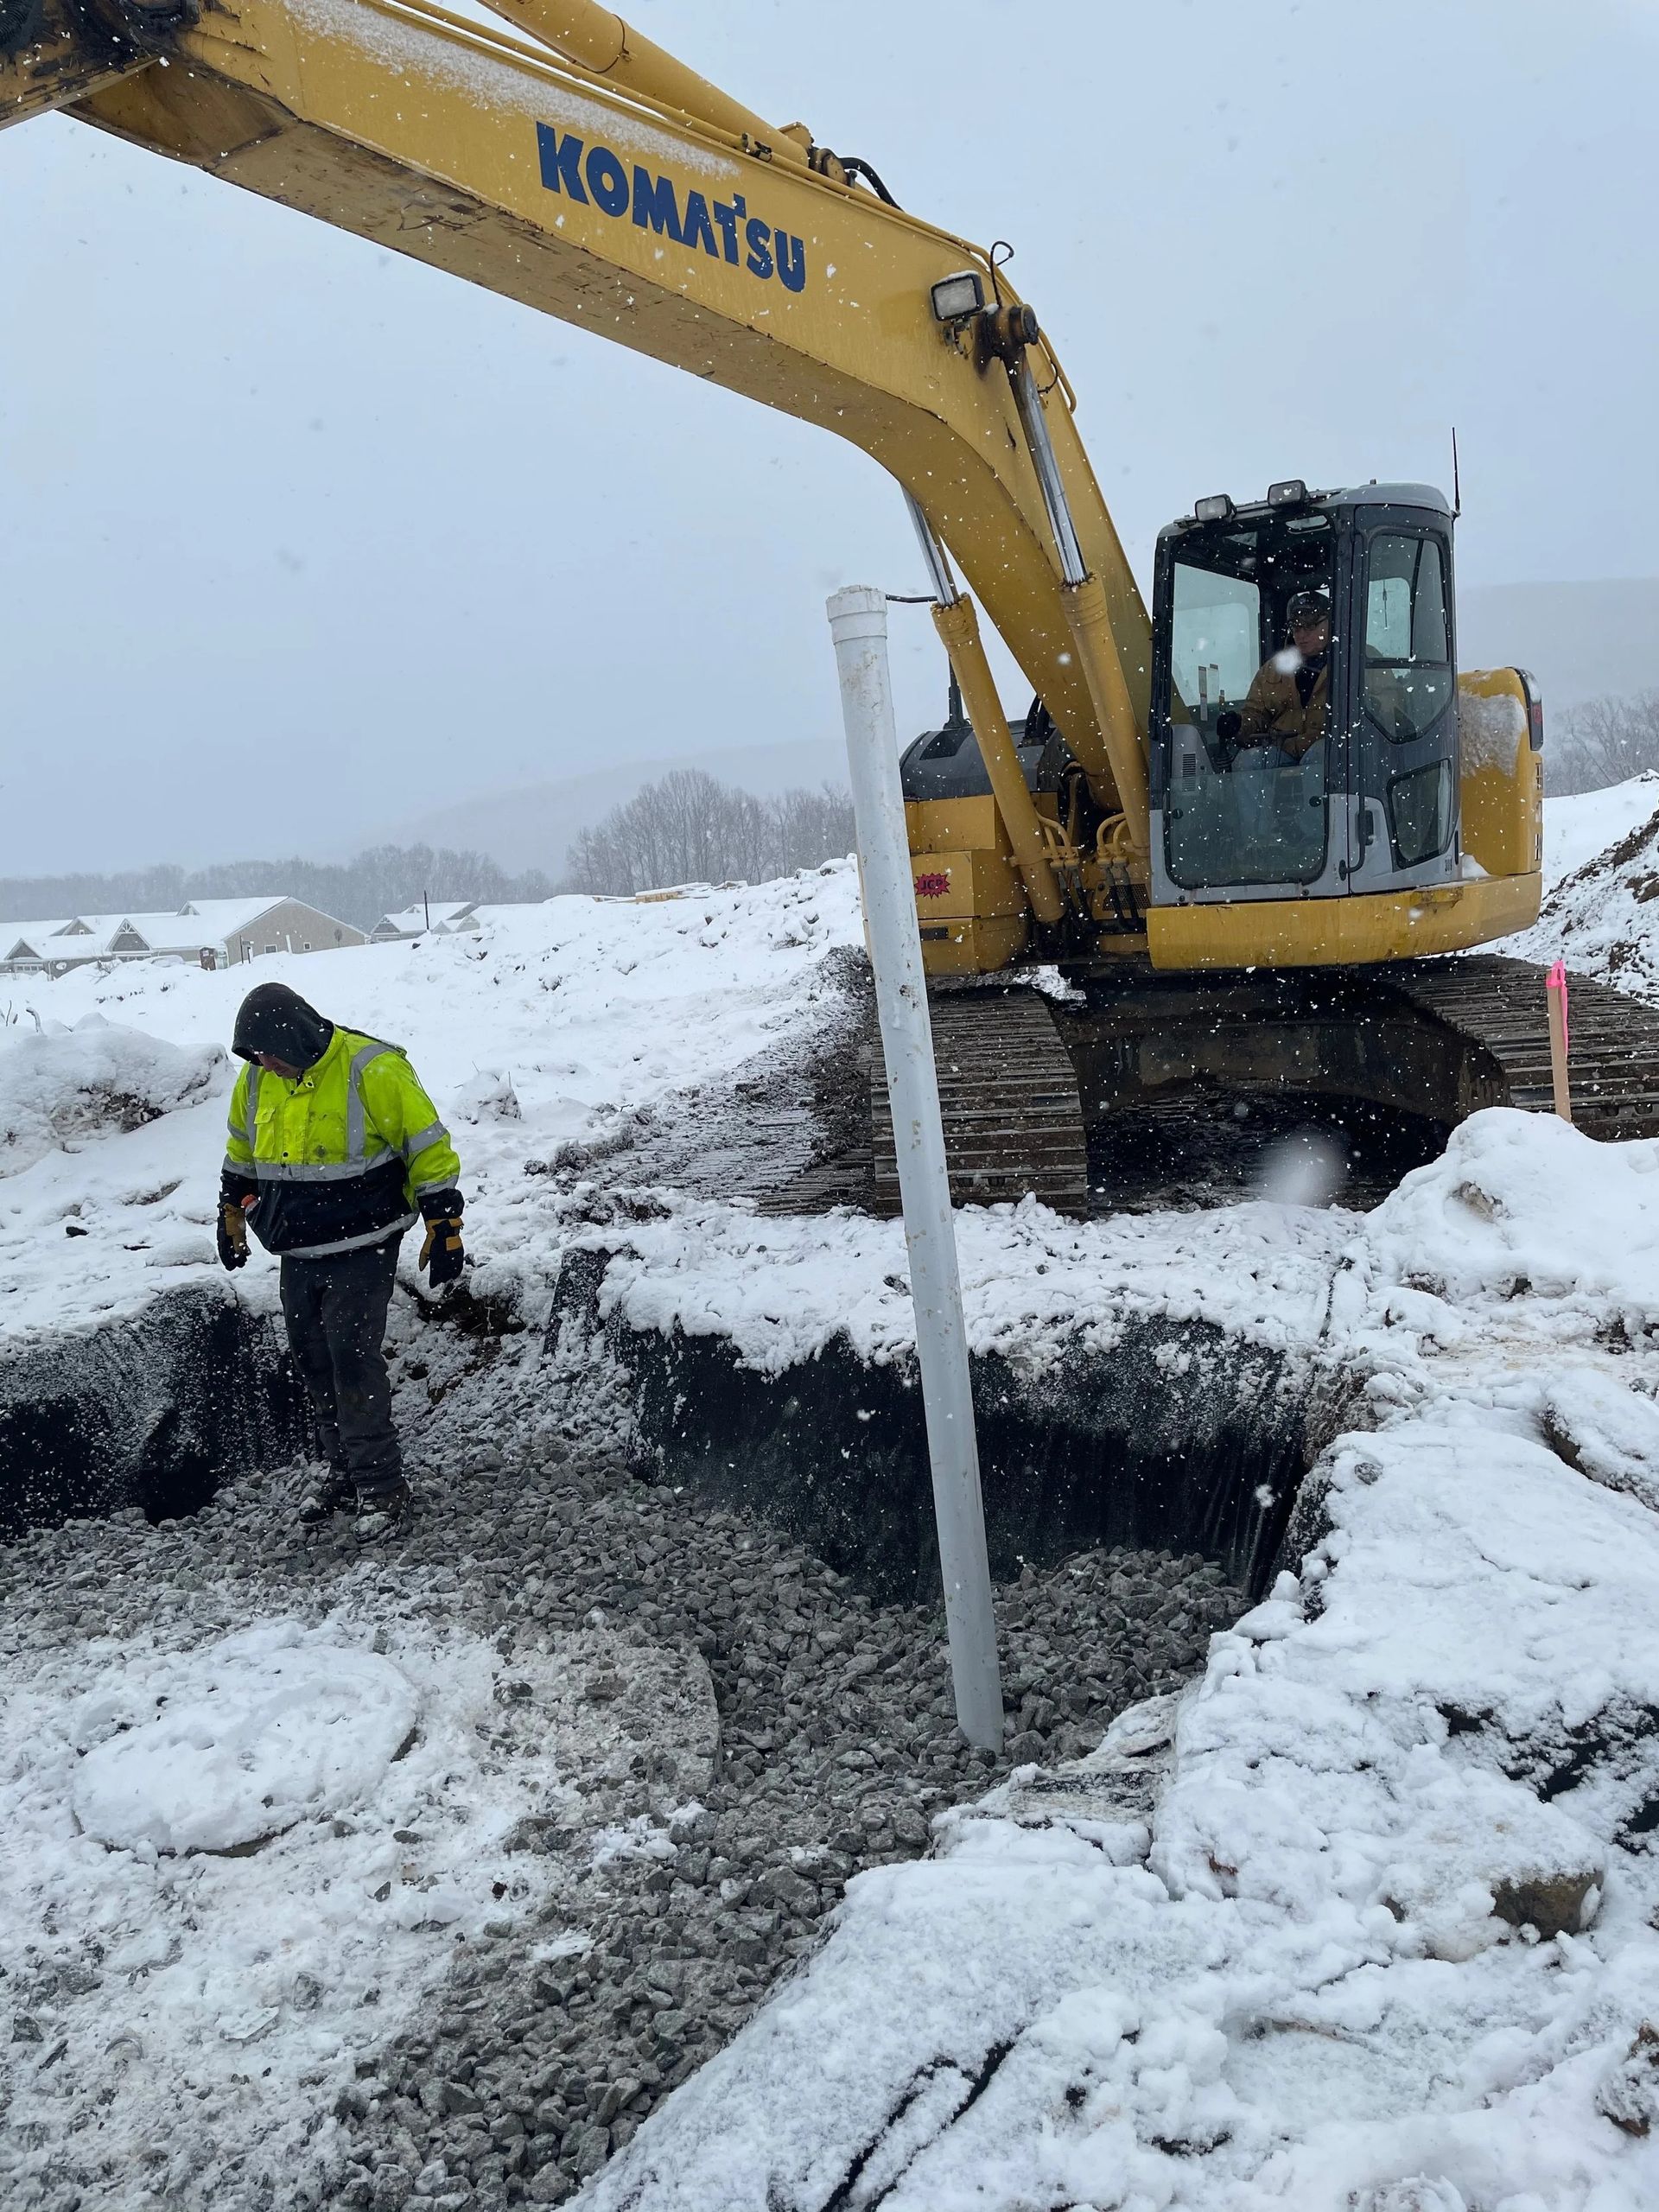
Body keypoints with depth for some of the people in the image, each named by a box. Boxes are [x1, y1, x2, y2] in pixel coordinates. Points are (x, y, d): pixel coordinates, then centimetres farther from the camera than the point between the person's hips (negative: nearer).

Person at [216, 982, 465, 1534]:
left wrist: (444, 1229, -13)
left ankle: (382, 1487, 2)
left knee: (352, 1361, -9)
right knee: (314, 1363, 11)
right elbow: (241, 1155, 19)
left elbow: (429, 1149, -13)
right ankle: (346, 1475, 26)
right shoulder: (256, 1080, 0)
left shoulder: (371, 1071, -19)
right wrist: (231, 1218, 25)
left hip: (361, 1249, -6)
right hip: (297, 1252, 7)